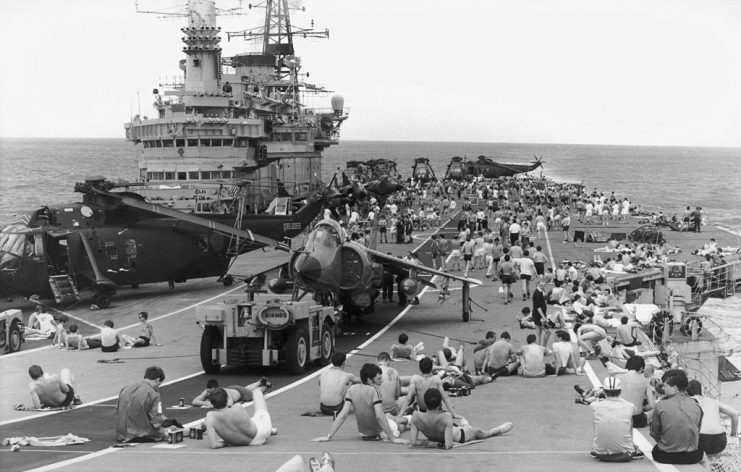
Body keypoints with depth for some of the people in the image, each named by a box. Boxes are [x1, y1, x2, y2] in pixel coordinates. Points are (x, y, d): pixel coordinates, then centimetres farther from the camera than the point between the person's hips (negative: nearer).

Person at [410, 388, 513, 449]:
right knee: (478, 432, 29)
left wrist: (435, 444, -23)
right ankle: (498, 430, 60)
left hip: (433, 439, 4)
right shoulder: (446, 417, -42)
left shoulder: (416, 416, -32)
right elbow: (448, 445, -42)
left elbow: (414, 441, -26)